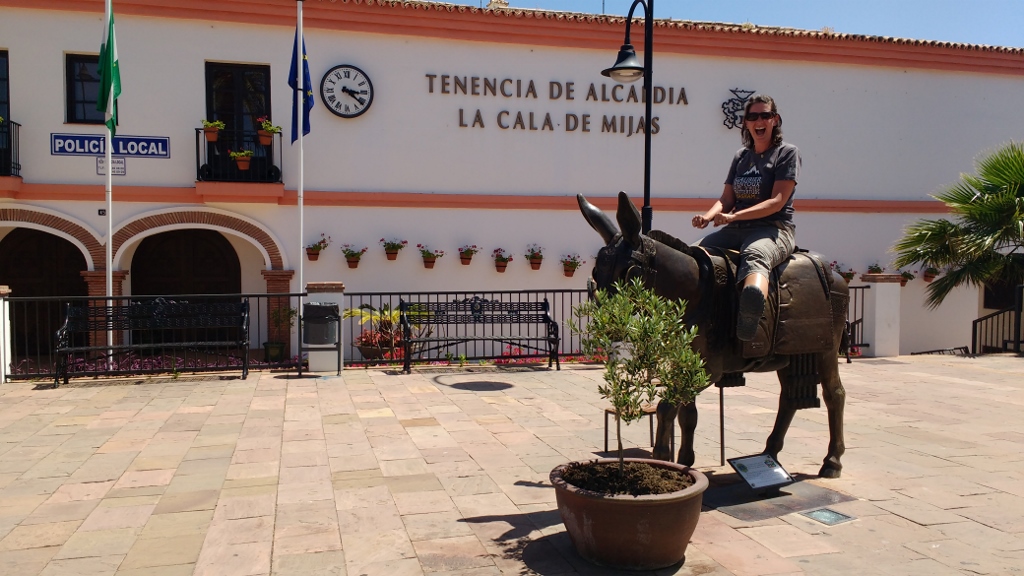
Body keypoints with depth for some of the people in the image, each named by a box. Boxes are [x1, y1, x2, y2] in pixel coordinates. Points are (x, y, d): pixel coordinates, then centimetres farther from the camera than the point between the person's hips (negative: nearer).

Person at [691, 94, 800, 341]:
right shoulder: (741, 156, 21)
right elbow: (727, 199, 15)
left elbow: (777, 201, -8)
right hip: (736, 230, 8)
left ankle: (749, 318, -72)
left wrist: (735, 216, -19)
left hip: (774, 228, -8)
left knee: (754, 255, -42)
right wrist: (709, 215, -9)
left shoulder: (787, 152, 4)